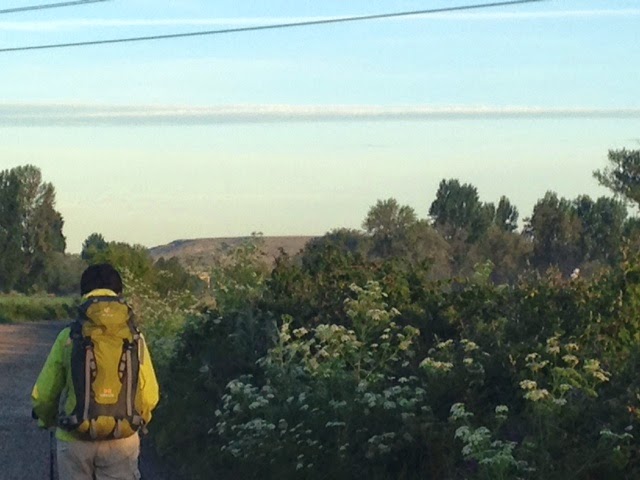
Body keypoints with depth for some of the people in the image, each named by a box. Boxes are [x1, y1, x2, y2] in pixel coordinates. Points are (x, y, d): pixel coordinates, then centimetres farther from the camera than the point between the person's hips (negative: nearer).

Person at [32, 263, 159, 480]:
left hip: (75, 440, -1)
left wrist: (47, 421, 19)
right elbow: (149, 396, 0)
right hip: (123, 442, 1)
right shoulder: (135, 338, -3)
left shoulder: (69, 337, -6)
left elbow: (43, 395, -3)